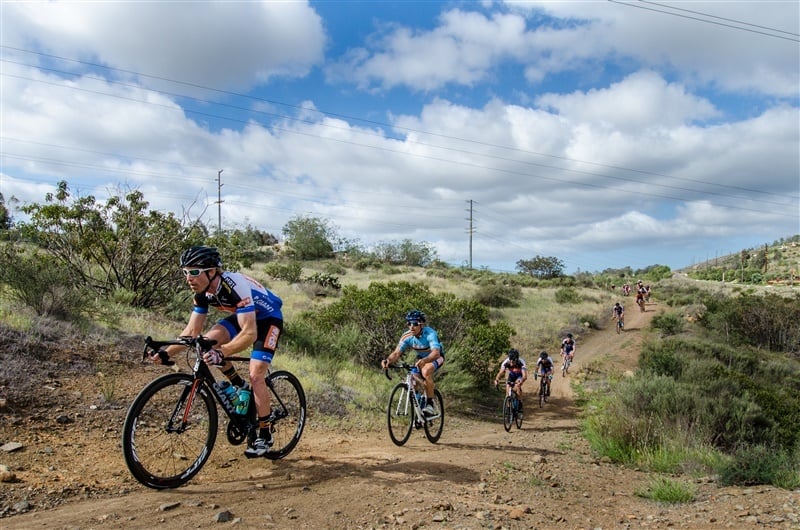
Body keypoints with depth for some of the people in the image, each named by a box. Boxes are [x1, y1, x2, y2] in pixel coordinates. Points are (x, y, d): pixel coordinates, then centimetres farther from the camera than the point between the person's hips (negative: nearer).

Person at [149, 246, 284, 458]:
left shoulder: (235, 286, -36)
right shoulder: (202, 291, -14)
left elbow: (249, 333, -43)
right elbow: (192, 331, -7)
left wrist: (222, 353, -56)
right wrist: (167, 352, -20)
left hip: (268, 318, -7)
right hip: (243, 316, 7)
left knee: (256, 375, -17)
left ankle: (265, 436, -1)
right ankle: (240, 387, 6)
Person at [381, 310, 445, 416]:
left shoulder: (430, 334, -35)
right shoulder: (407, 336, -21)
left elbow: (436, 353, -48)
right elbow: (397, 352, -26)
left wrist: (424, 361, -67)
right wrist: (388, 360, -48)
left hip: (436, 357, -5)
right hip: (421, 357, 6)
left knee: (426, 371, -34)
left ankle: (430, 404, -21)